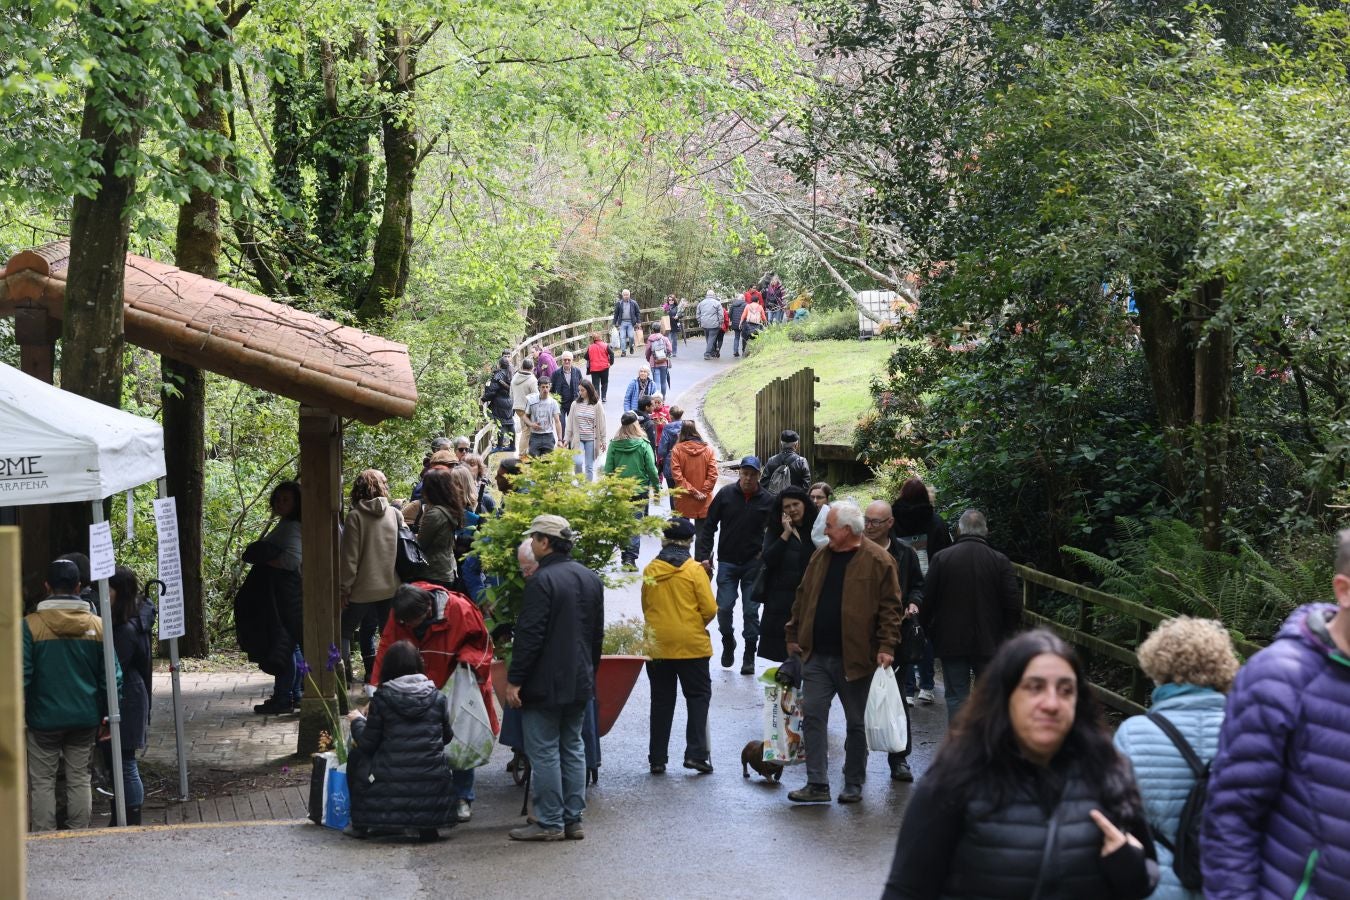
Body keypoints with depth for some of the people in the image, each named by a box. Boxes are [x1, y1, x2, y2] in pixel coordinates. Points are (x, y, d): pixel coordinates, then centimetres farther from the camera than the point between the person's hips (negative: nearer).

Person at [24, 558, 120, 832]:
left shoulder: (30, 625, -10)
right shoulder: (97, 625, -1)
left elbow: (21, 676, -11)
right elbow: (111, 676, 0)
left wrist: (18, 716, -1)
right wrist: (108, 715, 9)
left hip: (44, 718, -3)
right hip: (86, 718, 3)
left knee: (42, 782, 6)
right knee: (80, 779, 11)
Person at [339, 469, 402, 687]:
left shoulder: (355, 516, -11)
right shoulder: (395, 514, 0)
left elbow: (349, 556, -11)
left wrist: (344, 587, -4)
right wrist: (401, 582, 15)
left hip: (363, 587, -3)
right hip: (390, 586, 4)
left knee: (345, 631, 11)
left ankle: (345, 675, 4)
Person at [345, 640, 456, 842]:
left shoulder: (382, 698, -5)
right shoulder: (437, 698, 3)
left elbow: (368, 744, -1)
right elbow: (446, 738, 12)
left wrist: (357, 721, 19)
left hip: (391, 784, -2)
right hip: (432, 785, 2)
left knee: (356, 756, 26)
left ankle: (360, 824, 27)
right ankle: (428, 825, 22)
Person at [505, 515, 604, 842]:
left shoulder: (542, 581, -16)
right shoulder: (591, 579, 10)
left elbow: (529, 635, -18)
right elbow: (597, 633, 17)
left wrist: (514, 680, -14)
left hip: (545, 683, -8)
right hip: (580, 681, 8)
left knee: (544, 752, -2)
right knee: (572, 747, 13)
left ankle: (550, 822, 0)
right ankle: (573, 819, 14)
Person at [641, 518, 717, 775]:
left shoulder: (649, 570, -1)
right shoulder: (694, 570, -10)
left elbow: (645, 608, 9)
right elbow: (710, 609, -9)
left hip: (657, 645, 3)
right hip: (691, 645, -3)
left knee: (661, 701, 11)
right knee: (698, 696, 7)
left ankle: (657, 759, 11)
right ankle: (695, 753, -5)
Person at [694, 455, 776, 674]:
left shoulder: (767, 500, -4)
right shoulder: (726, 494, -3)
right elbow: (709, 526, 2)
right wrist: (703, 555, -4)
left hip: (753, 564, 0)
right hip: (727, 562, 1)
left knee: (751, 611, 2)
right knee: (724, 608, -3)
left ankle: (749, 655, 13)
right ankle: (728, 642, 24)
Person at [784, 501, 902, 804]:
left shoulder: (878, 561, -8)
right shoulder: (821, 557, 10)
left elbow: (890, 607, -9)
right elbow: (803, 599, 17)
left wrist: (886, 646, -15)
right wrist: (793, 635, 15)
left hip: (855, 658, -5)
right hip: (816, 655, 5)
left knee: (856, 723, 8)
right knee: (813, 717, -1)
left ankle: (853, 784, 19)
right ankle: (817, 784, 2)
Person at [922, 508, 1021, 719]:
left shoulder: (941, 558, -5)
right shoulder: (1000, 561, -4)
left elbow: (926, 600, -1)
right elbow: (1013, 605, -4)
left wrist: (927, 630, 14)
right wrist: (1008, 637, 8)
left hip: (951, 643, 0)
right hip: (989, 643, 0)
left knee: (956, 696, 4)